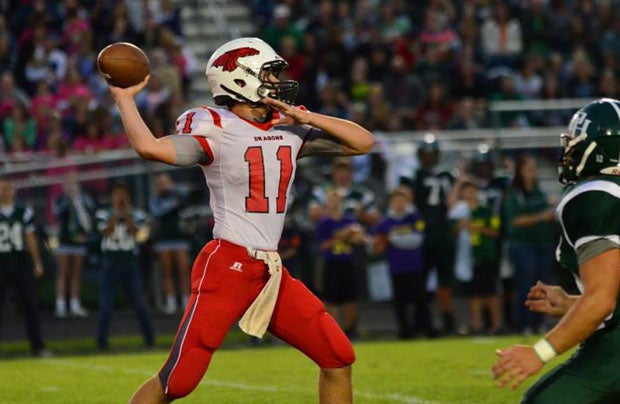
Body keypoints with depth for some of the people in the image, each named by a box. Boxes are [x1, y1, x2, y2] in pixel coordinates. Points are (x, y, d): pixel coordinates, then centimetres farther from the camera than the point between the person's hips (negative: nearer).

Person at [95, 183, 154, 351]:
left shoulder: (136, 214, 3)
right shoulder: (104, 214, 3)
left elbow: (134, 231, -13)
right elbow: (106, 232, -13)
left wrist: (127, 213, -15)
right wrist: (116, 214, -15)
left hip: (130, 261, 0)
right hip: (110, 261, 0)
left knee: (139, 301, 0)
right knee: (106, 304, -4)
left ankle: (149, 337, 9)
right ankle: (102, 340, 1)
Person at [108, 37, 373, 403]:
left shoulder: (290, 130, 10)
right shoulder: (215, 130, -9)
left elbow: (364, 142, 8)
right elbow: (150, 147, -25)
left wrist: (306, 118, -2)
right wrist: (124, 97, -15)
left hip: (272, 273, 7)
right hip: (228, 266, -6)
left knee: (338, 359, 5)